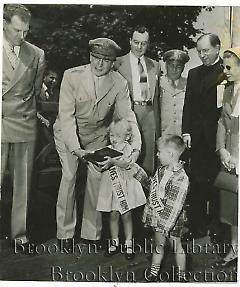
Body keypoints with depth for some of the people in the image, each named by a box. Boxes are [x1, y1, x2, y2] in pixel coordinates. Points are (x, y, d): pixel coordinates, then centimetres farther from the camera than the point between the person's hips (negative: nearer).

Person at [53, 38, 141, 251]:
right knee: (69, 175, -11)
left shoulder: (119, 83, -12)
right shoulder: (72, 76, -19)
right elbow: (66, 115, -23)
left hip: (98, 135, 2)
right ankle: (65, 233, 5)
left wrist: (136, 147, -27)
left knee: (97, 177, -6)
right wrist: (74, 147, -35)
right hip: (68, 133, -2)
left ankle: (92, 232, 10)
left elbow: (127, 116, -12)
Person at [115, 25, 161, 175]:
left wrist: (157, 126, 13)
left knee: (149, 158, 7)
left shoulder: (155, 65, 16)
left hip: (149, 113, 4)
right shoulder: (118, 63, 3)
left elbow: (157, 95, 17)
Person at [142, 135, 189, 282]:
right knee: (158, 245, 21)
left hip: (172, 220, -7)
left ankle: (182, 276, 32)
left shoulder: (181, 178, -26)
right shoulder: (162, 170, -1)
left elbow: (175, 207, -26)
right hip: (158, 217, 7)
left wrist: (165, 227, -25)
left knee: (177, 247, 13)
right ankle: (153, 273, 37)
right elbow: (153, 189, 12)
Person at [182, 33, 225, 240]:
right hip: (197, 136, 4)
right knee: (197, 182, 7)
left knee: (217, 181, 4)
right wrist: (186, 131, 4)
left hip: (218, 135, -4)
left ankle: (217, 227, 19)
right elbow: (188, 105, 12)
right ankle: (197, 226, 17)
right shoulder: (194, 73, 15)